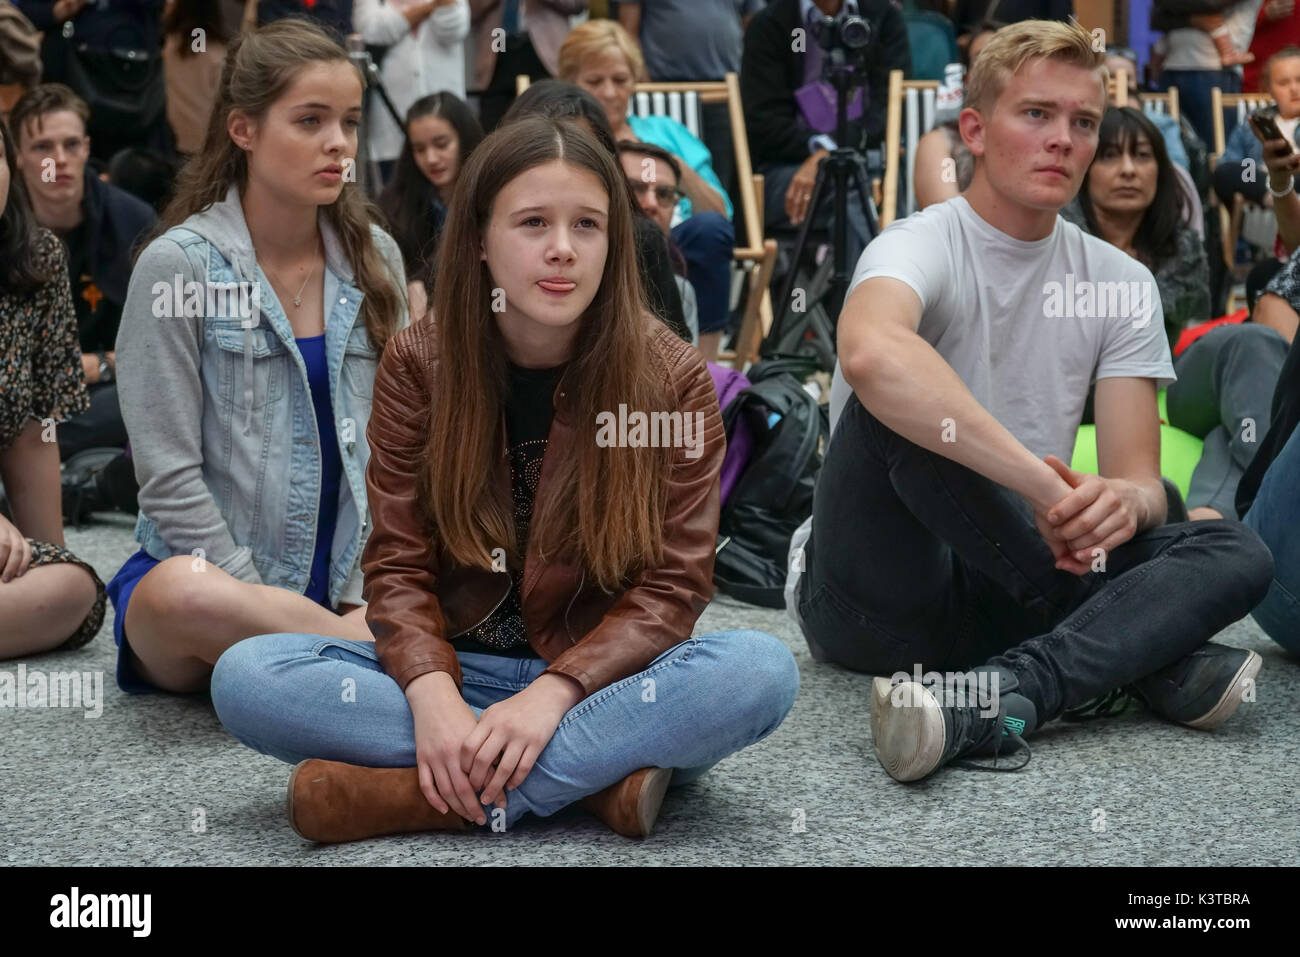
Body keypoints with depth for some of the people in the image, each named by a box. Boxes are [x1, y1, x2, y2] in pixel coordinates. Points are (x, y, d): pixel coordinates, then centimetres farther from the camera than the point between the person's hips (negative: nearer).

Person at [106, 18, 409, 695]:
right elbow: (169, 479, -9)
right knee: (186, 593, -39)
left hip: (344, 592, 3)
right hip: (214, 568, -3)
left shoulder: (375, 259, 8)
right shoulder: (178, 265, -6)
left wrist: (371, 593, -2)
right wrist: (262, 603, -14)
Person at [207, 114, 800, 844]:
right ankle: (597, 776, -25)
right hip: (457, 670, 1)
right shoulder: (419, 364, -1)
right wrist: (432, 694, -24)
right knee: (245, 677, -24)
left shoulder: (673, 379, -5)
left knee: (762, 670, -32)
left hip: (603, 679, -1)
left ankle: (420, 794, -28)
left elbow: (671, 585, -8)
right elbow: (397, 564, -4)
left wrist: (554, 693, -25)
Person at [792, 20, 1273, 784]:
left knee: (1238, 555, -15)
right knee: (899, 398, -32)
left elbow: (1140, 477, 1)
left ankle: (999, 697, -37)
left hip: (1007, 593, 5)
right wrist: (1045, 487, -39)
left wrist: (1125, 501, -25)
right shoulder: (923, 245, -12)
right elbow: (870, 355, -38)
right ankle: (1136, 657, -23)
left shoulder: (1122, 284, 7)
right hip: (876, 595, -5)